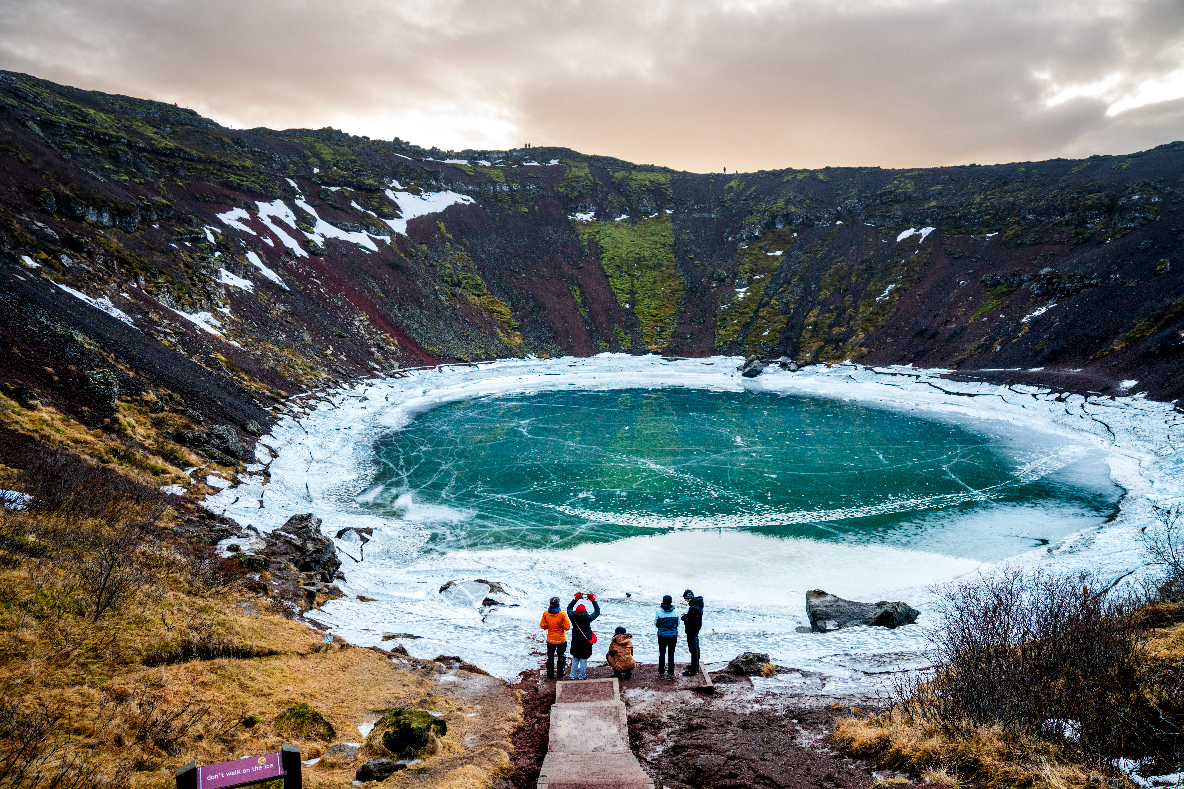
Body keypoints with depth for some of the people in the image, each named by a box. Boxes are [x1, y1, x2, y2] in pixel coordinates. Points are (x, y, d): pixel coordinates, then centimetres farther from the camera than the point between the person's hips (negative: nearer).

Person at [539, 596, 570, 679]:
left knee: (550, 657, 16)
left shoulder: (546, 614, -12)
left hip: (550, 639, 1)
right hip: (561, 639, -1)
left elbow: (542, 625, -5)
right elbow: (567, 627, -15)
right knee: (561, 656, 19)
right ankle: (561, 672, 29)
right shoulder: (562, 614, -19)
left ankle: (550, 674, 22)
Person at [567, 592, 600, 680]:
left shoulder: (573, 617, -16)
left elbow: (569, 607, 4)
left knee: (575, 659, 18)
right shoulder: (587, 618, -23)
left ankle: (572, 676, 25)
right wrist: (593, 600, -5)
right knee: (583, 659, 11)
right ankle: (582, 676, 22)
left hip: (575, 643, 3)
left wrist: (576, 598, 5)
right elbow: (597, 611, -10)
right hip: (585, 643, -3)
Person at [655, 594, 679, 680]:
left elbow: (655, 624, -2)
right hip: (673, 635, 1)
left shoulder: (659, 611, -10)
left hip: (662, 635, -1)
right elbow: (678, 623, 3)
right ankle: (670, 674, 12)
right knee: (671, 654, 9)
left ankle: (661, 673, 18)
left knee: (662, 654, 12)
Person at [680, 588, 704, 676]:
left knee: (693, 649, -4)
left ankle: (694, 670, 2)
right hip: (695, 630, 11)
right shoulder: (697, 604, 6)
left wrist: (683, 618, -20)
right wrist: (686, 615, 5)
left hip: (692, 632, -11)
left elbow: (693, 621, -28)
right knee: (695, 648, 21)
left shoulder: (694, 608, -27)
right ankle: (696, 665, 34)